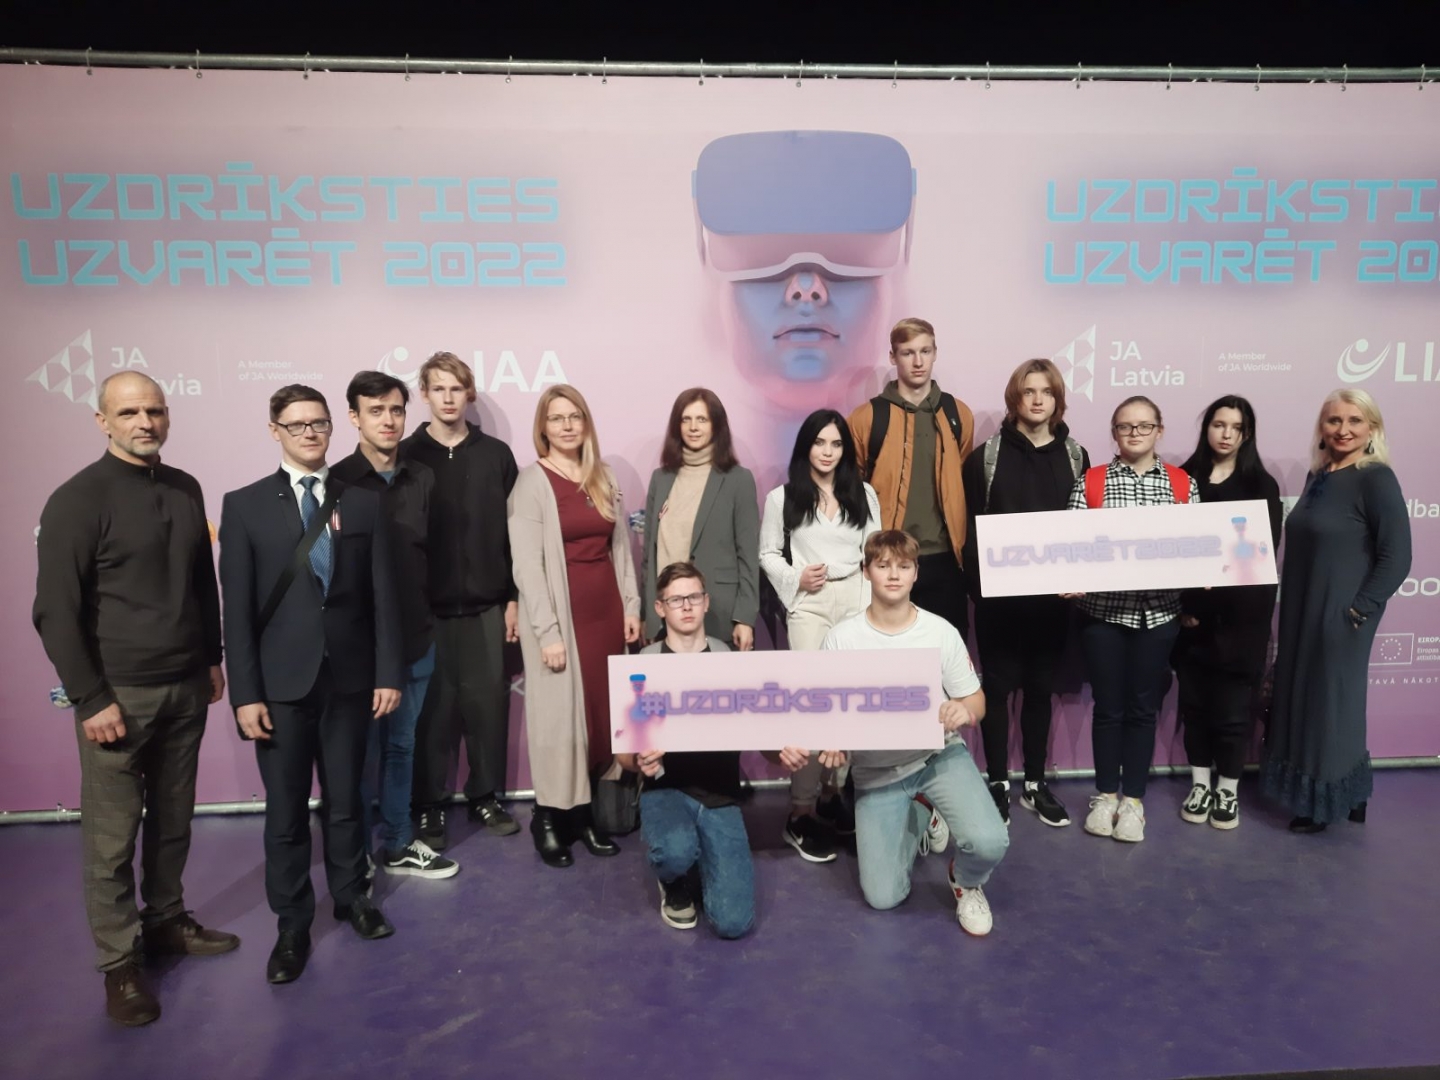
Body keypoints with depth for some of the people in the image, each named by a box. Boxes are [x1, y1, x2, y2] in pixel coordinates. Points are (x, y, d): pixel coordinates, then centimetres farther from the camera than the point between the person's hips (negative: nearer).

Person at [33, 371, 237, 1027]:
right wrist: (91, 700, -12)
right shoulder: (77, 501, -10)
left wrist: (213, 658, 13)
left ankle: (165, 922, 33)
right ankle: (120, 965, 20)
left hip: (186, 689, 5)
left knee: (173, 820, 15)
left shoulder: (185, 489, 7)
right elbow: (55, 612, -11)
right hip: (119, 695, -5)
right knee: (112, 839, 5)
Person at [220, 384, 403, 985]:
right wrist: (245, 693, -8)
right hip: (280, 683, -1)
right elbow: (237, 608, -4)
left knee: (345, 800, 15)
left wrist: (388, 673, -1)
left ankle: (351, 896, 35)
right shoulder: (244, 506, 0)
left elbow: (383, 597, 3)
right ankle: (292, 925, 25)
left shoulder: (363, 505, 4)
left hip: (349, 678, 1)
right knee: (286, 812, 8)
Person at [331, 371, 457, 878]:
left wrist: (426, 612, 5)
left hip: (416, 636, 4)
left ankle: (398, 845, 33)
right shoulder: (337, 482, -8)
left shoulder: (422, 479, 5)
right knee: (360, 749, 9)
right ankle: (356, 856, 26)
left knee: (401, 744, 17)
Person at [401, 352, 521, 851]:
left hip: (486, 605, 2)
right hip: (426, 608, -1)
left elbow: (512, 532, 5)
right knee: (433, 708, 5)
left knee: (488, 702, 7)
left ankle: (485, 796, 23)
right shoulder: (406, 457, 1)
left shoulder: (496, 454, 5)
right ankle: (430, 805, 19)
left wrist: (514, 598, 2)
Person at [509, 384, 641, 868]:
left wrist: (631, 606, 6)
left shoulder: (604, 478, 10)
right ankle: (552, 817, 16)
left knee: (604, 713, 9)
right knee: (560, 715, 2)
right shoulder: (532, 481, -7)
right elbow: (527, 565, -12)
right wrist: (547, 631, -16)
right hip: (562, 615, -5)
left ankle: (587, 812, 21)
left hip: (606, 610, 6)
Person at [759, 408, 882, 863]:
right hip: (809, 605, -3)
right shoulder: (783, 497, 4)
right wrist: (795, 579, -12)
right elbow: (768, 553, 6)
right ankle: (802, 811, 1)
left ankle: (833, 791, 21)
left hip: (856, 600, 3)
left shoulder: (864, 494, 11)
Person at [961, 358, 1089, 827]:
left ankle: (1035, 784, 25)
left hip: (1053, 595, 3)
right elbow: (970, 528, -5)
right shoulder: (986, 457, -1)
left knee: (1040, 687, 12)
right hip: (999, 596, -2)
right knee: (999, 687, 5)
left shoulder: (1075, 456, 8)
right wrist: (980, 582, -16)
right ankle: (998, 784, 17)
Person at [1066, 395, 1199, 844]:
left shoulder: (1183, 484, 6)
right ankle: (1105, 794, 24)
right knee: (1108, 706, 8)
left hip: (1159, 611, 1)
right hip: (1103, 609, -1)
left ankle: (1133, 798, 23)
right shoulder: (1089, 482, 1)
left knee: (1143, 707, 9)